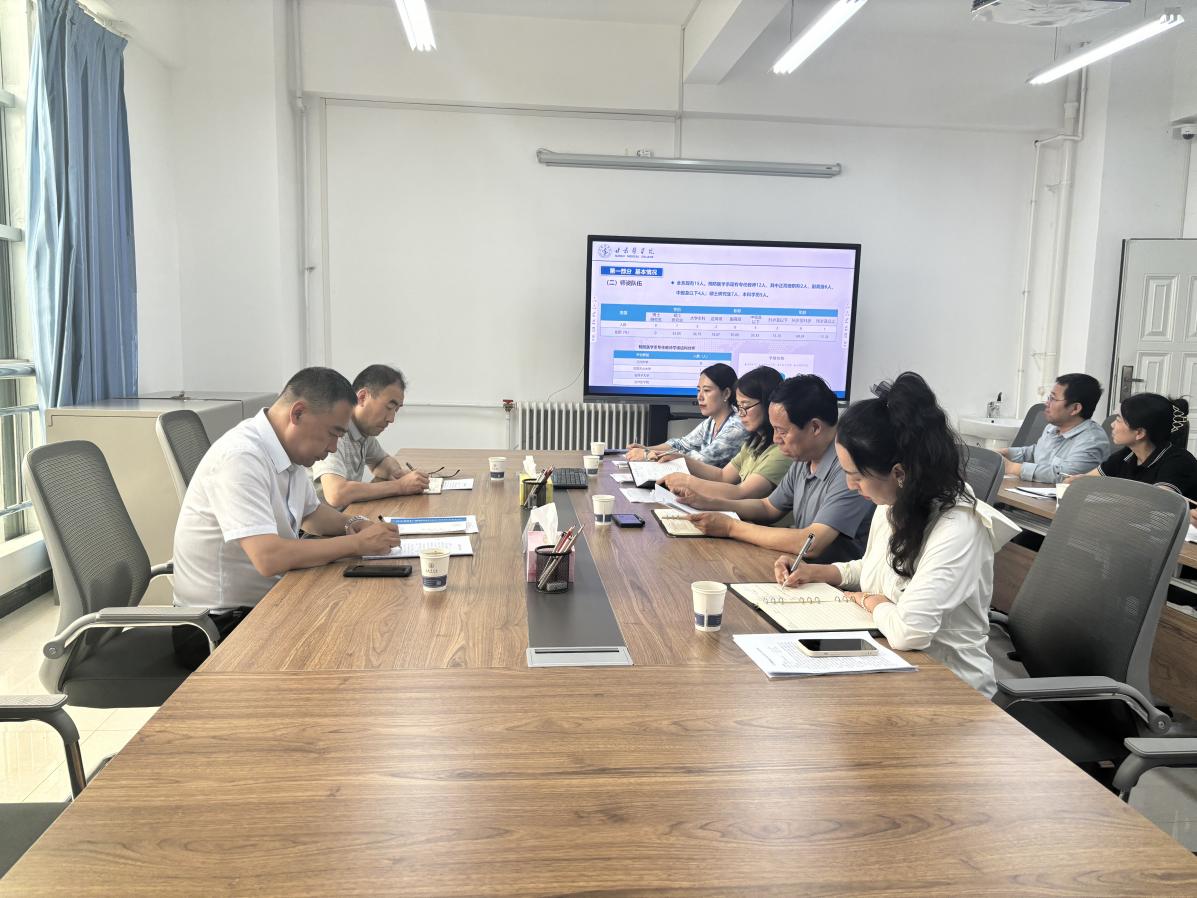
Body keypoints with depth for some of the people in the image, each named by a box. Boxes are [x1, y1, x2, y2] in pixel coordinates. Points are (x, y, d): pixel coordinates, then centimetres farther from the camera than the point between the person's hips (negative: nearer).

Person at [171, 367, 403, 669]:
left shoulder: (289, 450, 3)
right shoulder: (241, 457, -24)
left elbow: (311, 512, 21)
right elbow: (269, 558, -33)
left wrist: (353, 524, 1)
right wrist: (358, 543, -23)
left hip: (264, 604, 8)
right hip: (218, 627, -8)